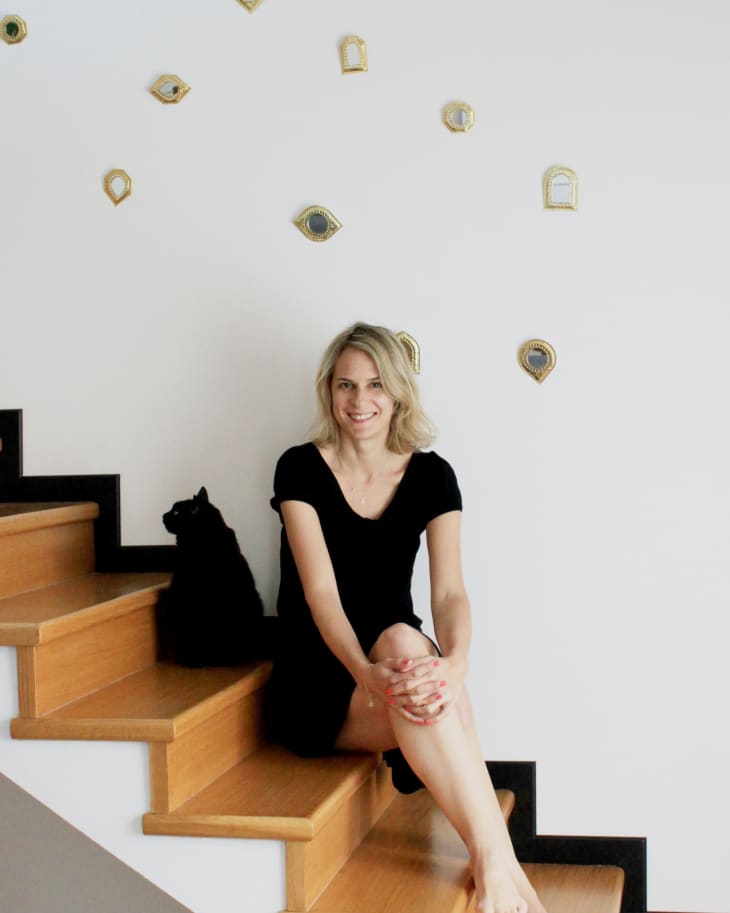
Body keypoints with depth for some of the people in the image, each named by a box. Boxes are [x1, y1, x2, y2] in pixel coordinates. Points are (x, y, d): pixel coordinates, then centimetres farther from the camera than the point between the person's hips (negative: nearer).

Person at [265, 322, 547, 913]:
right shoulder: (301, 469, -5)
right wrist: (367, 673, -36)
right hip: (317, 686, -2)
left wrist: (454, 663, -34)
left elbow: (449, 590, -11)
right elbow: (320, 590, -17)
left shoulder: (431, 475, 2)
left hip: (390, 666, 3)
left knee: (406, 647, -36)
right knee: (404, 643, -36)